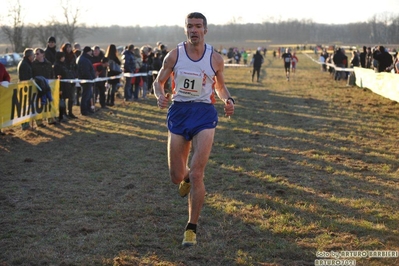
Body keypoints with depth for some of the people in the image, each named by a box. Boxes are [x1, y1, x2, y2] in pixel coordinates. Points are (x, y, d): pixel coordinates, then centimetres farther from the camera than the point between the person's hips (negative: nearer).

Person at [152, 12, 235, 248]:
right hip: (179, 112, 2)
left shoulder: (215, 58, 0)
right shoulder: (174, 55, -1)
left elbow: (220, 87, 14)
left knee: (197, 175, -11)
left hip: (204, 113, -1)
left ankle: (192, 228, 4)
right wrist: (160, 96, -15)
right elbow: (159, 81, 8)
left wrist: (229, 100, -8)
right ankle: (187, 177, 46)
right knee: (177, 176, 5)